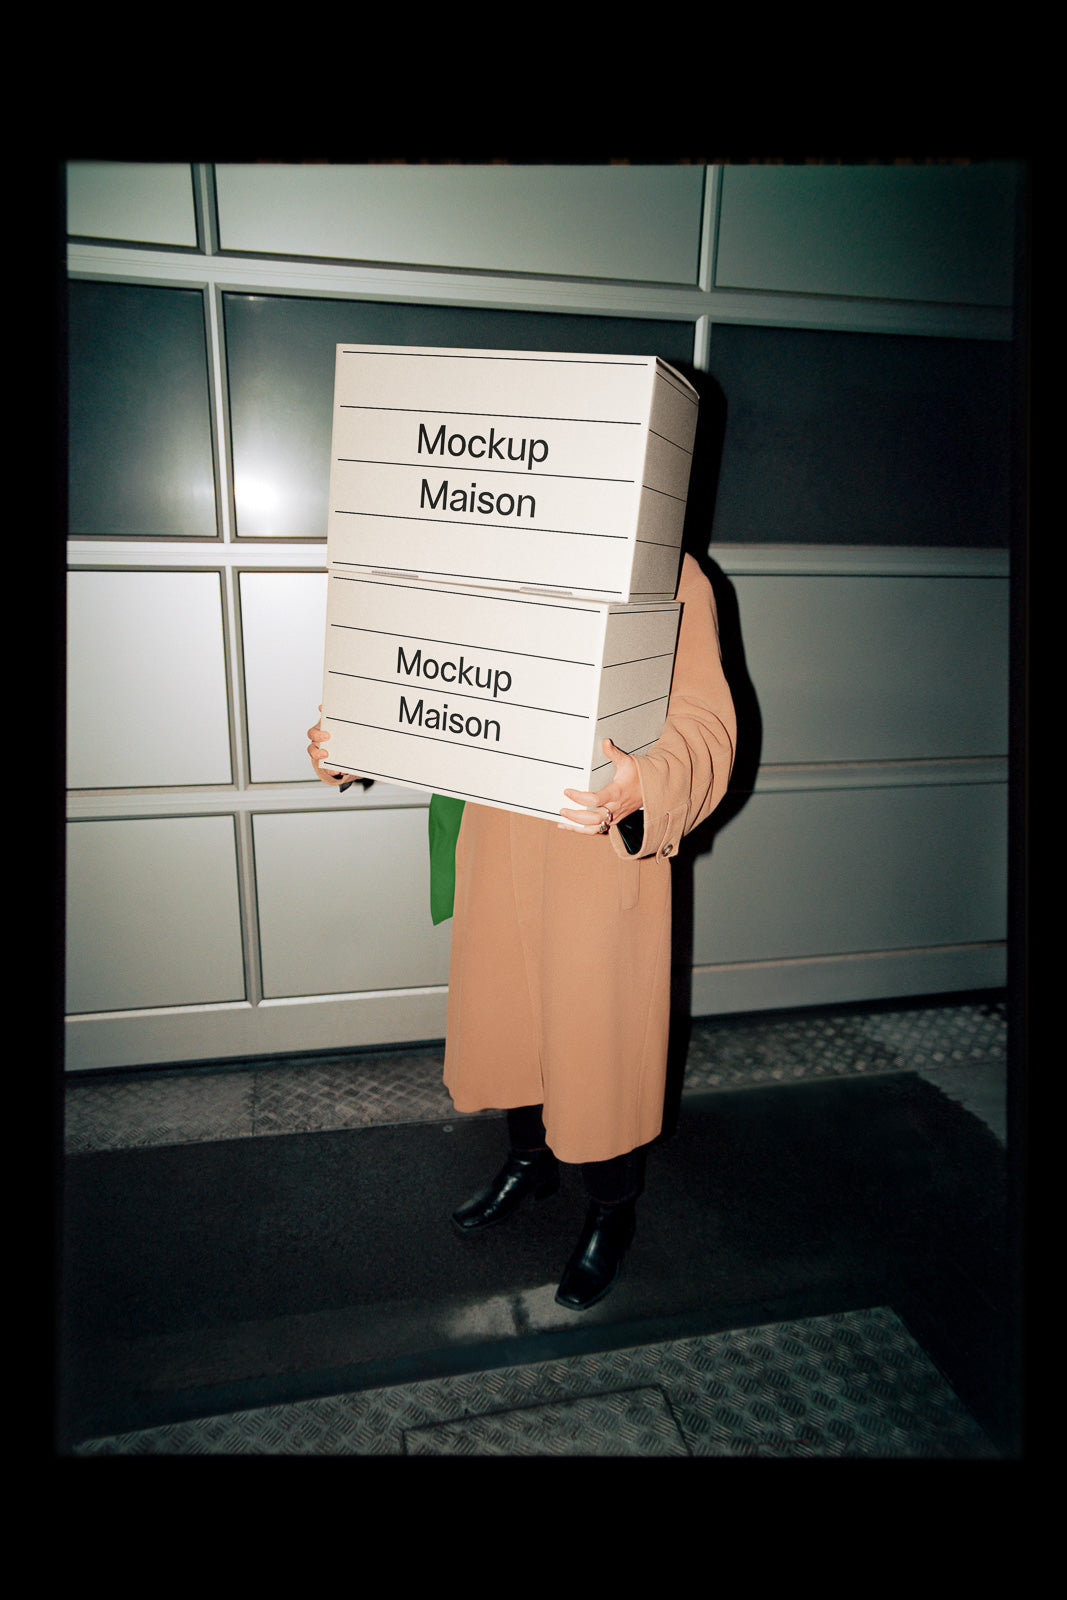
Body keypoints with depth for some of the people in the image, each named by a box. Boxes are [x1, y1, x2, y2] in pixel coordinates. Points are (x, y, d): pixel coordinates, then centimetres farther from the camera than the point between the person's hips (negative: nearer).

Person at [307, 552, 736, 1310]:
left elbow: (704, 725, -19)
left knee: (598, 1037, 8)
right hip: (498, 844, 6)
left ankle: (613, 1212, 37)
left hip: (602, 862, -5)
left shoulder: (671, 578, -12)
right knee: (502, 1013, 21)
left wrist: (643, 786, -40)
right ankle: (530, 1161, 50)